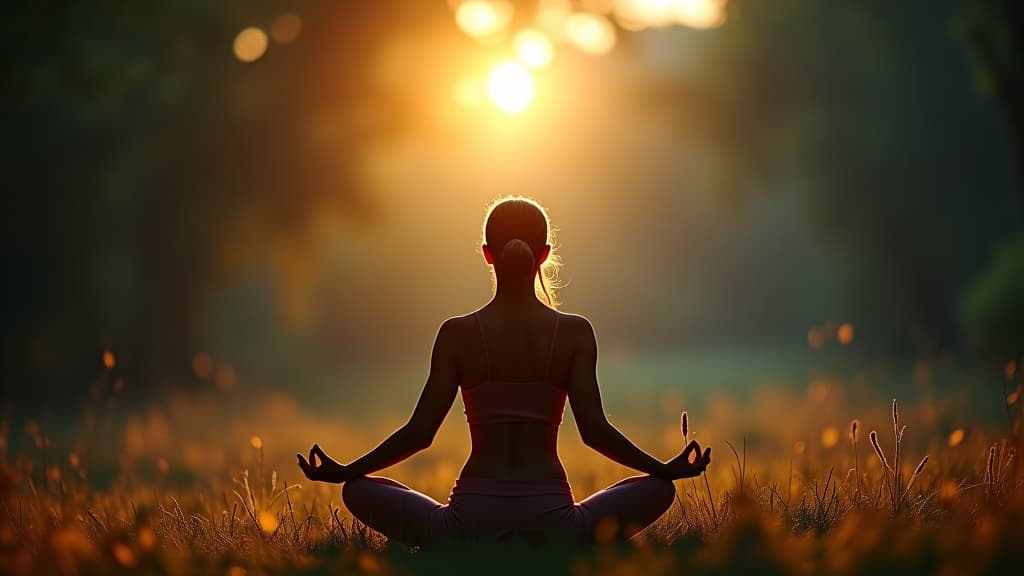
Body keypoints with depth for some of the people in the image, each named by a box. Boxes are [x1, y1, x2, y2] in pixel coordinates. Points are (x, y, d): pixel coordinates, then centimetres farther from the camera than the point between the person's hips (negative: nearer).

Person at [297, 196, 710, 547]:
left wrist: (343, 472, 14)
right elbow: (595, 430, -3)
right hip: (552, 523, 0)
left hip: (472, 521, 0)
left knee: (360, 491, 22)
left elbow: (420, 431, 1)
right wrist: (667, 469, 10)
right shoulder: (575, 332, 4)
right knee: (658, 489, 23)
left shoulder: (458, 334, 3)